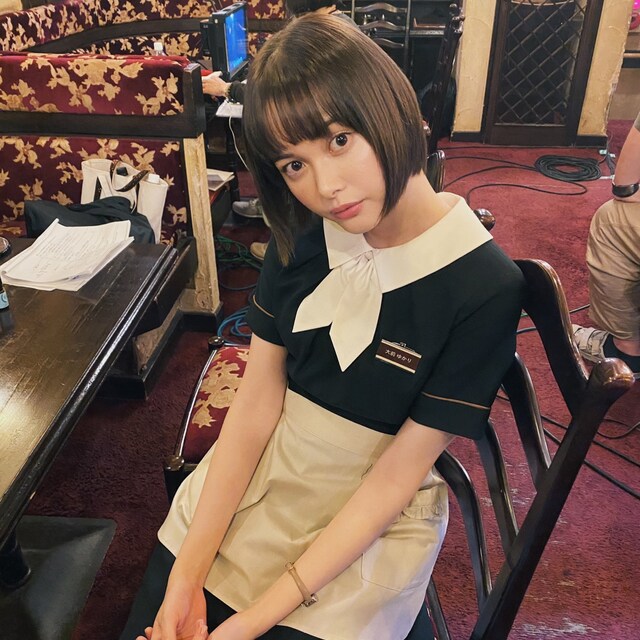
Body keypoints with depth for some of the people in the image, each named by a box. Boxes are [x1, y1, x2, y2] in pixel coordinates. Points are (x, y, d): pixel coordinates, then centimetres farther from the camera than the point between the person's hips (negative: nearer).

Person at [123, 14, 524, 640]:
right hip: (258, 475, 3)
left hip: (371, 518, -3)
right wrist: (187, 572, -14)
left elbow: (399, 471, -17)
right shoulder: (301, 237, -7)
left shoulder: (485, 287, -20)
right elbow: (256, 405, -9)